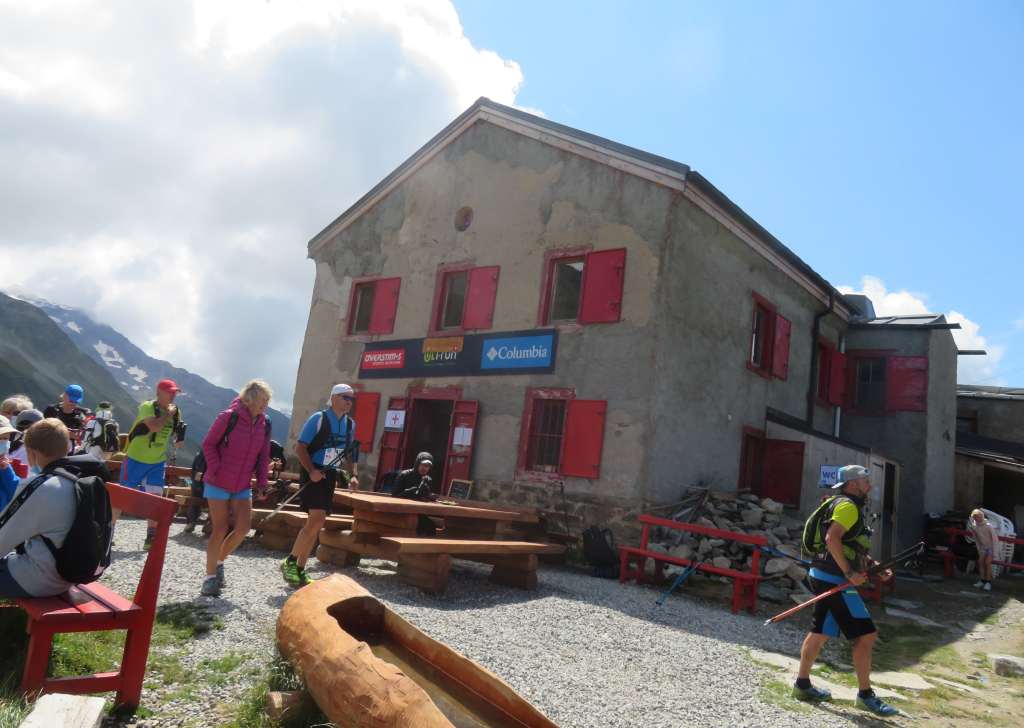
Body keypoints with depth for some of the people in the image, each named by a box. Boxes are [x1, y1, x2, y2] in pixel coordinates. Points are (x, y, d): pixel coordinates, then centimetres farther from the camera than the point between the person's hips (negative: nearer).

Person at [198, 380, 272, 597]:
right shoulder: (228, 417, -15)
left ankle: (219, 561, 24)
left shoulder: (265, 423, 1)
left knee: (243, 528, -2)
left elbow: (263, 455, 8)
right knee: (220, 529, -1)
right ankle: (210, 576, 13)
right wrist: (216, 470, -16)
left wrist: (261, 482, 2)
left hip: (243, 486, 5)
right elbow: (208, 444, -8)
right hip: (218, 483, -5)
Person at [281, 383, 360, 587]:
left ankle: (299, 570, 19)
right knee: (317, 519, -19)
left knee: (316, 524, 8)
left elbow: (350, 453, 19)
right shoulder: (318, 418, -10)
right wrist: (311, 470, -24)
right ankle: (290, 562, -2)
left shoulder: (350, 424, 8)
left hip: (330, 476, 7)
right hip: (312, 473, -7)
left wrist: (353, 474, 5)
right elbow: (300, 447, -11)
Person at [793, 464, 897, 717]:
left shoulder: (852, 508, 21)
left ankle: (803, 685, 21)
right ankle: (865, 694, 5)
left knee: (820, 632, 14)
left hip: (827, 578, 10)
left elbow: (854, 550, 26)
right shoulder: (847, 505, -12)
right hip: (834, 580, -10)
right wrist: (849, 572, -24)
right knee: (866, 634, -5)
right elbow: (832, 539, -25)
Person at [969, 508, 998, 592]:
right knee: (980, 562, 1)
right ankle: (982, 580, 11)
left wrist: (994, 551, -18)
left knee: (987, 562, -12)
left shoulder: (988, 526, -25)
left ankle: (988, 582, -5)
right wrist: (978, 549, 4)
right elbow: (976, 538, 4)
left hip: (991, 546, -5)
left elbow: (994, 538, -19)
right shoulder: (974, 526, -9)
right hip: (983, 546, 5)